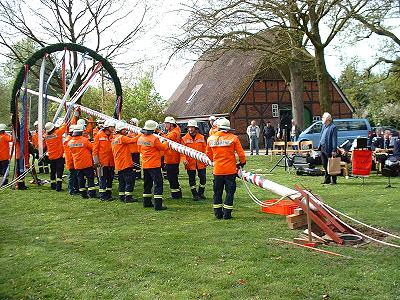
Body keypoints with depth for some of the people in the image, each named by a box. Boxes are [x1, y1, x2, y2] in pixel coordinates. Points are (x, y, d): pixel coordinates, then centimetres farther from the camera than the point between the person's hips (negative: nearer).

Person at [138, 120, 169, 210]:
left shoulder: (140, 138, 3)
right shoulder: (154, 139, -18)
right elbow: (163, 147, -6)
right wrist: (166, 143, 13)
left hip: (145, 165, 8)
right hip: (154, 165, -7)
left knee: (147, 183, 18)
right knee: (158, 183, -5)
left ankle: (147, 202, 25)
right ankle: (158, 205, -9)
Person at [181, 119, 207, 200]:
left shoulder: (201, 137, 3)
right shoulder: (184, 138, -1)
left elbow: (204, 149, 6)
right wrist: (184, 159, -16)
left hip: (200, 162, 1)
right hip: (190, 163, -1)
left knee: (203, 177, 6)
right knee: (192, 179, 6)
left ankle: (201, 193, 24)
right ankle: (195, 194, 17)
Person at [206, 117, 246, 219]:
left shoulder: (211, 139, 1)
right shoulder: (233, 138, -8)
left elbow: (208, 155, 13)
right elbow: (241, 153, -5)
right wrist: (242, 163, 13)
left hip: (217, 170, 3)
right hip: (230, 170, -3)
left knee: (217, 192, 13)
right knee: (230, 192, 6)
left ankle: (218, 214, 17)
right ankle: (227, 214, 6)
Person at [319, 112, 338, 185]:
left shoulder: (333, 127, -12)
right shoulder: (323, 126, 15)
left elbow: (334, 140, -15)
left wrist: (334, 150, -19)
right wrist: (320, 145, 15)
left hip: (328, 149, -8)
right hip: (322, 148, 9)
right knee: (325, 165, 13)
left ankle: (333, 180, 7)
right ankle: (327, 179, 22)